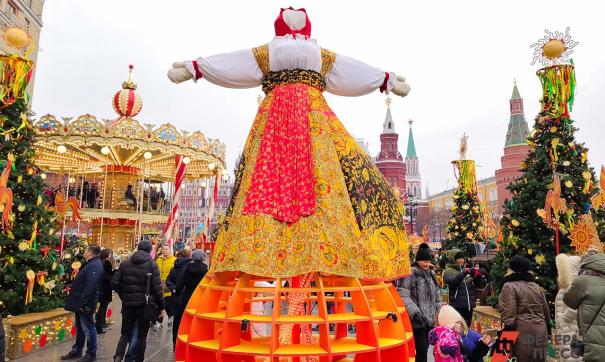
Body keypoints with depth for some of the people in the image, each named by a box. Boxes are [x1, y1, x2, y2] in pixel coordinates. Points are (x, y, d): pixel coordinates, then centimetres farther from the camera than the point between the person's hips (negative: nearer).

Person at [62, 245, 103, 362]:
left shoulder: (94, 265, -20)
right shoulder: (91, 264, 15)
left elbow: (90, 287, -28)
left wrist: (83, 303, -27)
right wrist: (79, 302, 20)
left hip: (85, 304, -11)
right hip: (80, 302, 11)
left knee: (88, 329, -1)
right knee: (80, 328, 19)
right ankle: (77, 351, 31)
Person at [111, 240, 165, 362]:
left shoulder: (125, 264, 4)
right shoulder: (152, 265, -8)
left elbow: (114, 283, 2)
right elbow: (157, 287, -11)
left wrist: (124, 296, 16)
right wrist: (161, 306, -3)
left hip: (128, 304, 3)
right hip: (145, 305, -3)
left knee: (125, 333, 16)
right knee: (142, 336, 9)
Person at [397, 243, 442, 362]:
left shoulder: (431, 274, 12)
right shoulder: (410, 274, -11)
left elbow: (437, 296, 21)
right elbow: (403, 296, -18)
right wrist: (415, 312, -24)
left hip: (430, 319, 7)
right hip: (417, 320, -7)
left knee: (425, 348, 13)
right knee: (422, 349, -8)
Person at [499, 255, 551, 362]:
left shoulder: (509, 286, -9)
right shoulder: (536, 286, 15)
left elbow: (508, 314, -16)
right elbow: (546, 311, 20)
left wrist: (508, 332, -13)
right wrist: (547, 329, 29)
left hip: (523, 332, -7)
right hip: (541, 331, 7)